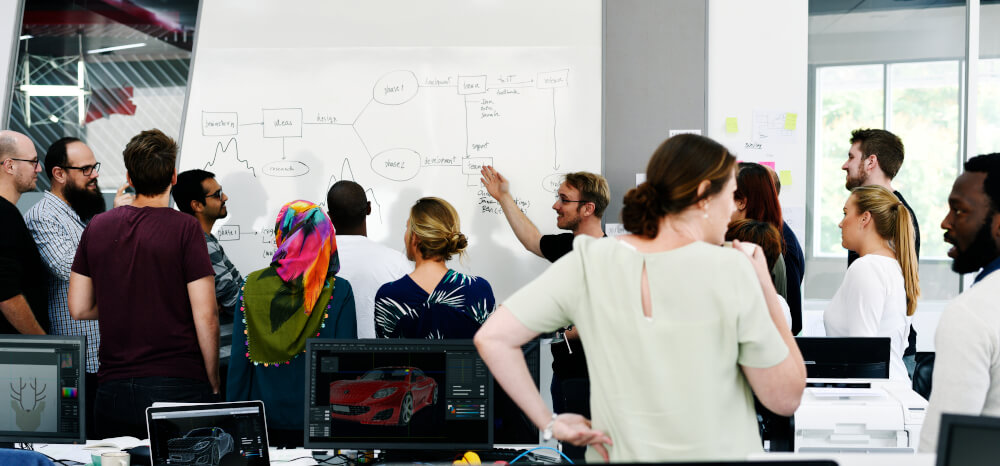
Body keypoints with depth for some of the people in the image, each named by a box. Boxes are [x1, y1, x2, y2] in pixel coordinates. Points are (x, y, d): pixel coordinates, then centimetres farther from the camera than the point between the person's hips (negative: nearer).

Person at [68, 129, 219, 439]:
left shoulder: (97, 226, 6)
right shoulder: (184, 227, -8)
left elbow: (78, 308, 10)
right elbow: (205, 316, -11)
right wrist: (213, 381, 1)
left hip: (113, 388, 4)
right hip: (179, 385, -4)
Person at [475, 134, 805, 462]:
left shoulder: (589, 264, -9)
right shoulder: (730, 271, -17)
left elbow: (492, 339, -11)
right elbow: (786, 399, -11)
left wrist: (550, 424, -5)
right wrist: (766, 287, -6)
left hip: (618, 453, 3)